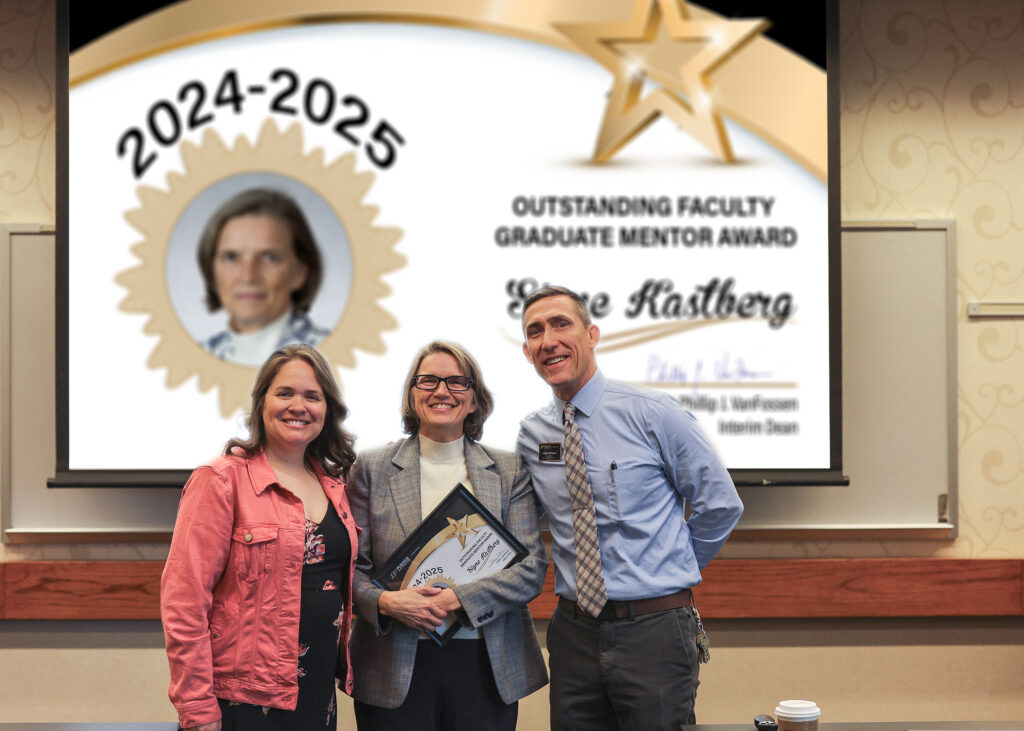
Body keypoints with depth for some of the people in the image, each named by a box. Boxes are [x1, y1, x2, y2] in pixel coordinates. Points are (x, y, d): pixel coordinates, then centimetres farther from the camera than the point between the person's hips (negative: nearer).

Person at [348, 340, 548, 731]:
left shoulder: (510, 471, 7)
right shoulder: (373, 468, 6)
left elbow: (532, 567, -1)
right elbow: (352, 566, 4)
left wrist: (457, 599, -14)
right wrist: (384, 601, -17)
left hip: (486, 666, 1)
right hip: (397, 669, -1)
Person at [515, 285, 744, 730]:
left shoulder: (652, 413, -6)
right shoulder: (530, 435, 7)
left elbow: (720, 504, 1)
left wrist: (670, 571, 6)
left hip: (654, 630, -4)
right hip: (574, 632, 4)